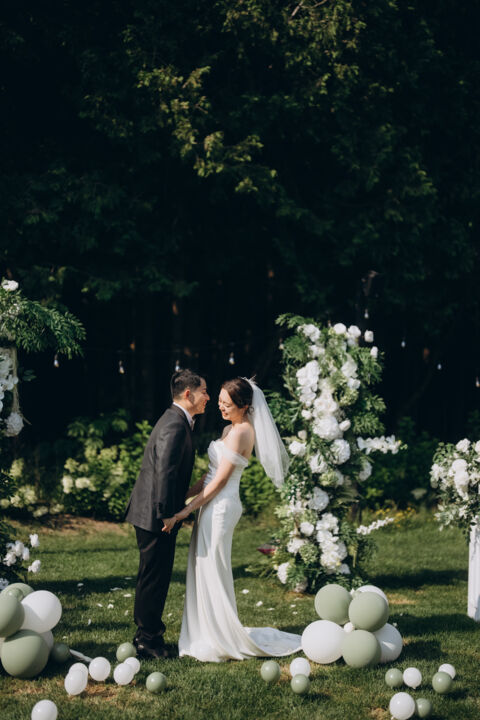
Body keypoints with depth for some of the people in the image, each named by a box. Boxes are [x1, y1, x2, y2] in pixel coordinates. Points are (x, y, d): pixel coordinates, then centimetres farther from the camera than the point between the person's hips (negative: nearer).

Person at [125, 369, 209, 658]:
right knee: (155, 577, -1)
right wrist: (166, 514, -22)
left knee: (152, 577, 18)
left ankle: (147, 633, 29)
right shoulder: (175, 425, -20)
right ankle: (149, 639, 9)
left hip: (152, 513, 11)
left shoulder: (177, 421, 14)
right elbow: (165, 472, -27)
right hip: (155, 515, -11)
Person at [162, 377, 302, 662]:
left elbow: (220, 480, -17)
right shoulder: (232, 429, 13)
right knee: (207, 571, 14)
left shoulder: (240, 432, -17)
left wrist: (187, 510, -16)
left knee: (213, 572, -2)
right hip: (215, 505, 10)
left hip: (220, 507, -10)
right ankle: (213, 636, 22)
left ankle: (224, 641, 8)